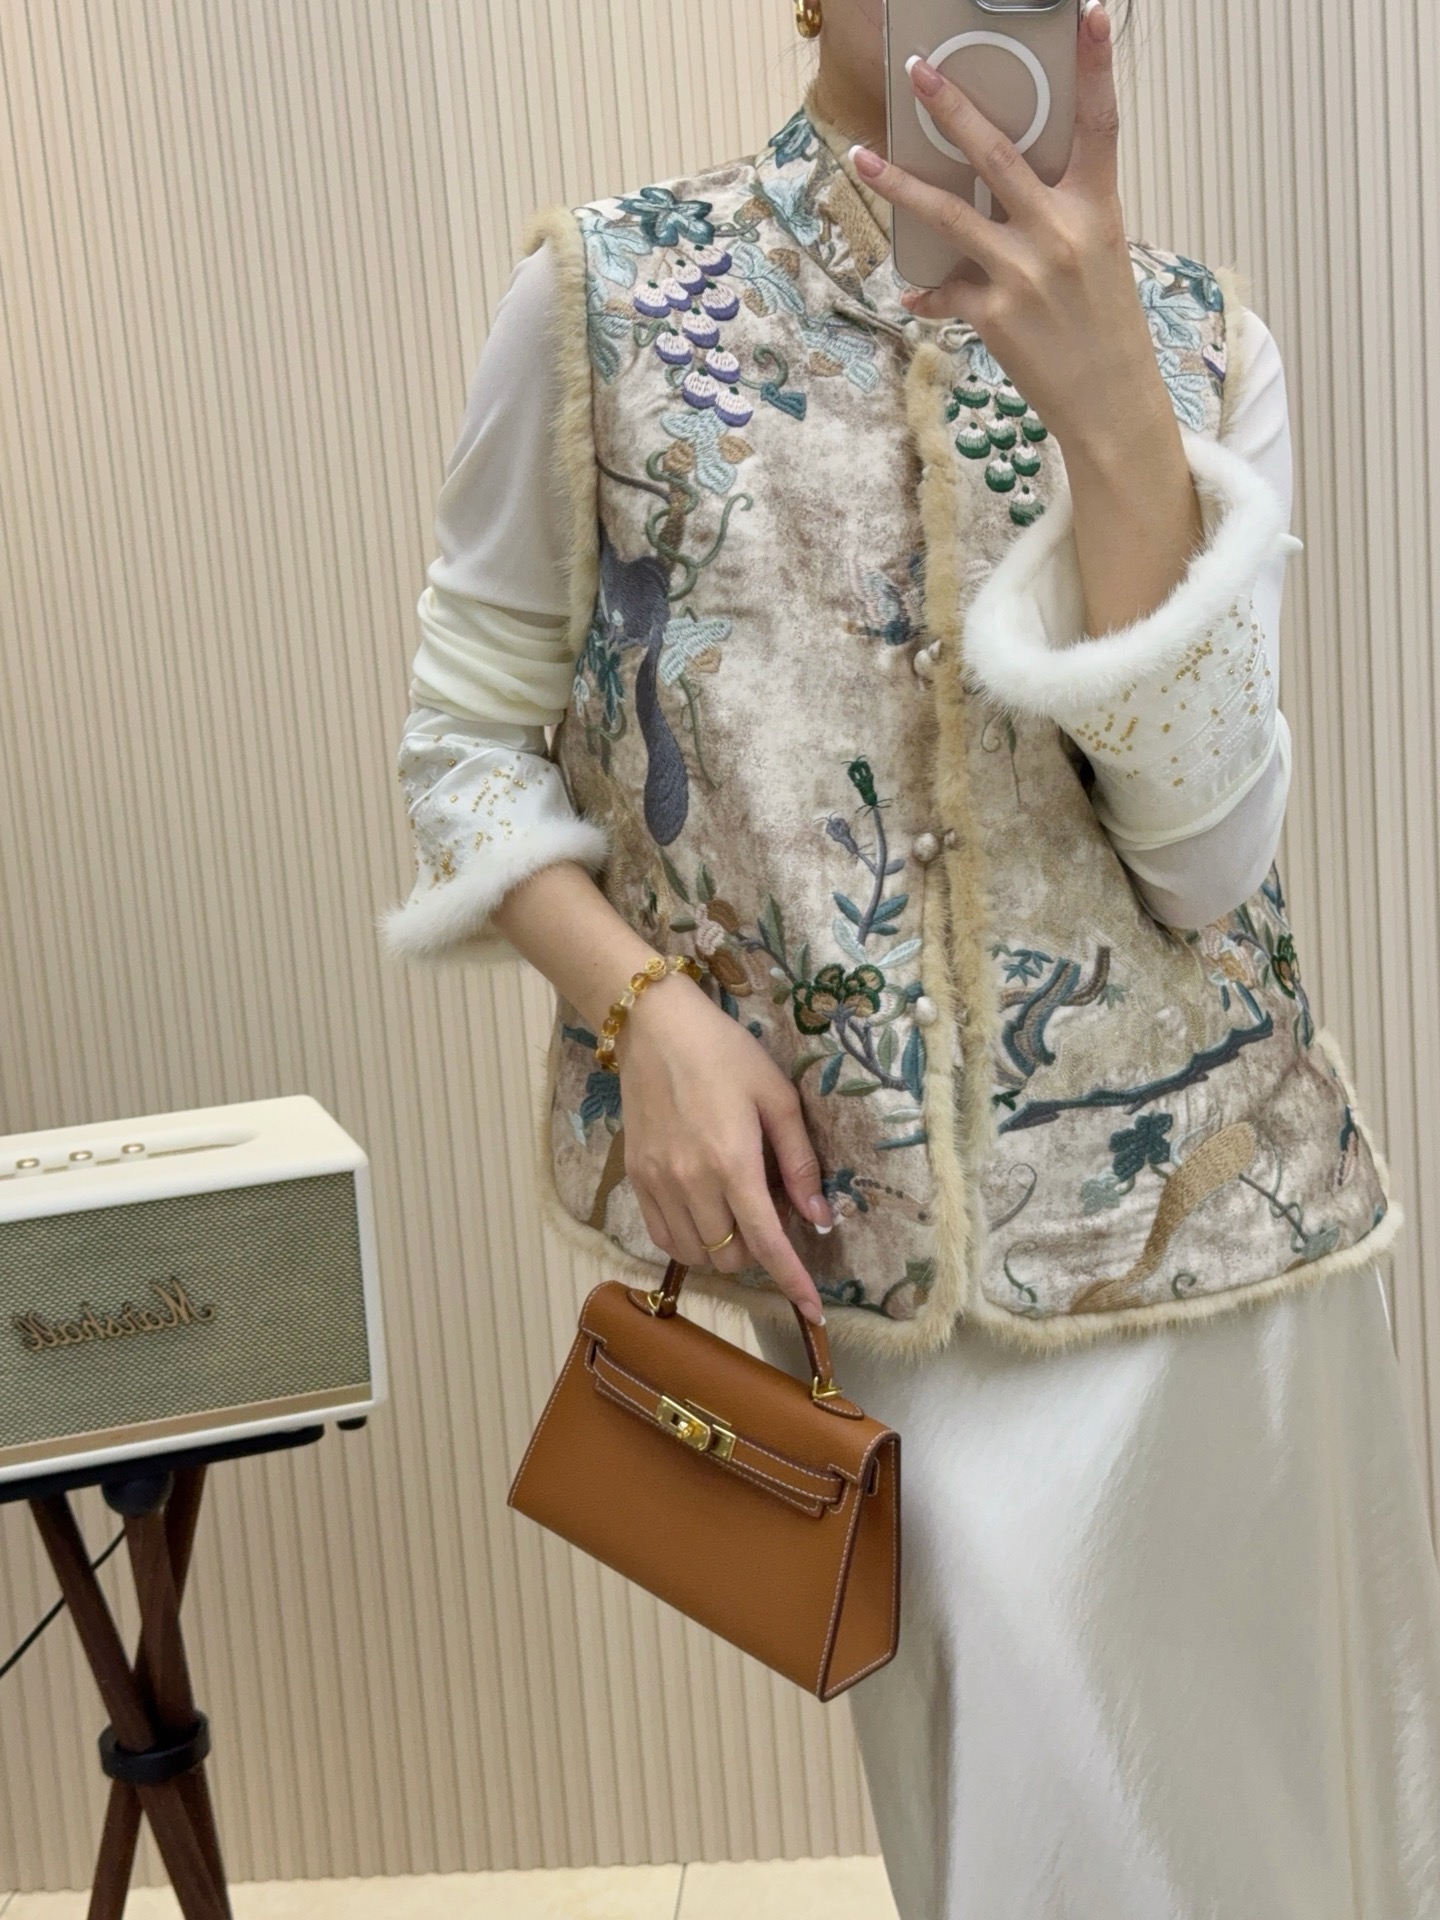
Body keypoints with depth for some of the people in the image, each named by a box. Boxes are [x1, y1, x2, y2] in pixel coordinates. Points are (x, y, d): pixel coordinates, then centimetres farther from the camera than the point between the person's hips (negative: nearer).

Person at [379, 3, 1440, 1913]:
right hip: (863, 1234, -2)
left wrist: (1108, 404, -23)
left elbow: (1205, 847, -12)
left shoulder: (1193, 340, -1)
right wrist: (647, 1004, -14)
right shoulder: (607, 301, -4)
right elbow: (468, 735, 3)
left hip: (1204, 1207, 2)